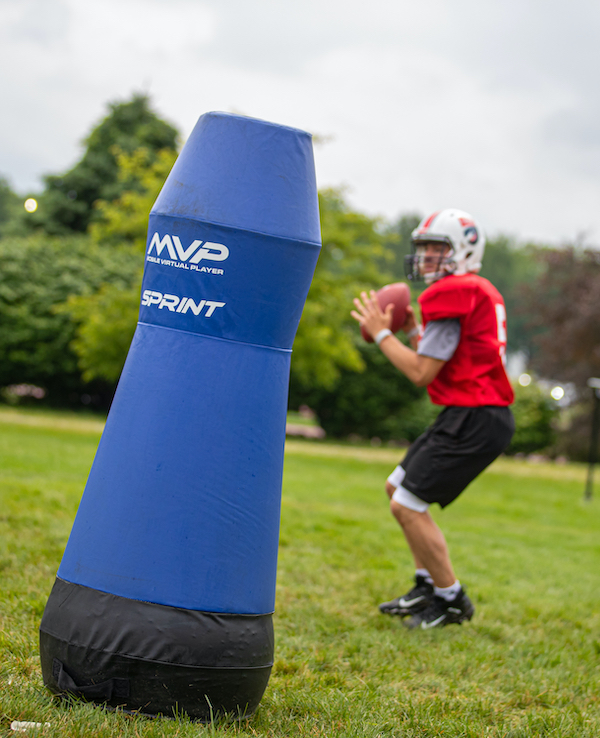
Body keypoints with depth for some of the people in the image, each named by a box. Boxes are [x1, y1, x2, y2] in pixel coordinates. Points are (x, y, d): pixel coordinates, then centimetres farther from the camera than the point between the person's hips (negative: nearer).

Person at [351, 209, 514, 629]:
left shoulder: (453, 294, -15)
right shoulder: (480, 293, 16)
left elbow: (422, 373, -16)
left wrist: (382, 333, -5)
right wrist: (413, 331, 13)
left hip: (475, 421, -11)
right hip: (474, 416, 11)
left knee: (408, 506, -6)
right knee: (398, 487, 18)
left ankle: (452, 600, 8)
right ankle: (429, 585, 25)